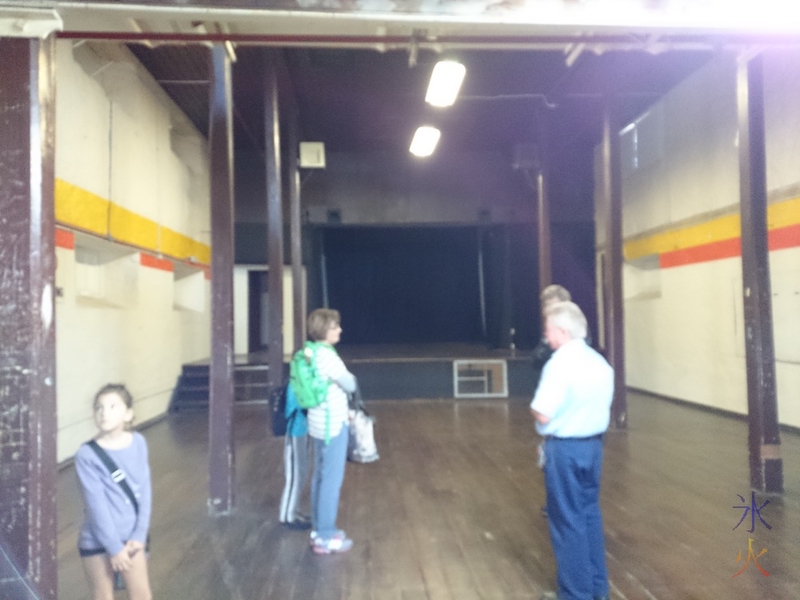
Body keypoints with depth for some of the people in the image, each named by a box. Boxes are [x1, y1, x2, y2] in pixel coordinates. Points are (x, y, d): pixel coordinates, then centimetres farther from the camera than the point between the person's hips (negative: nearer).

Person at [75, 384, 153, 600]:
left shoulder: (138, 443, -5)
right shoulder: (87, 455, -17)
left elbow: (145, 490, -2)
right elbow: (96, 505, -16)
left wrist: (140, 534, -6)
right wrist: (114, 548, -13)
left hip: (130, 537, 3)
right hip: (97, 541, -3)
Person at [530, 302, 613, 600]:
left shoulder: (560, 363, -20)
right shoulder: (600, 362, 6)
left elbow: (543, 415, -21)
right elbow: (601, 408, 12)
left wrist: (534, 407, -2)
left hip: (564, 449, -8)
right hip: (593, 444, 8)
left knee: (567, 520, 4)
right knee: (590, 513, 18)